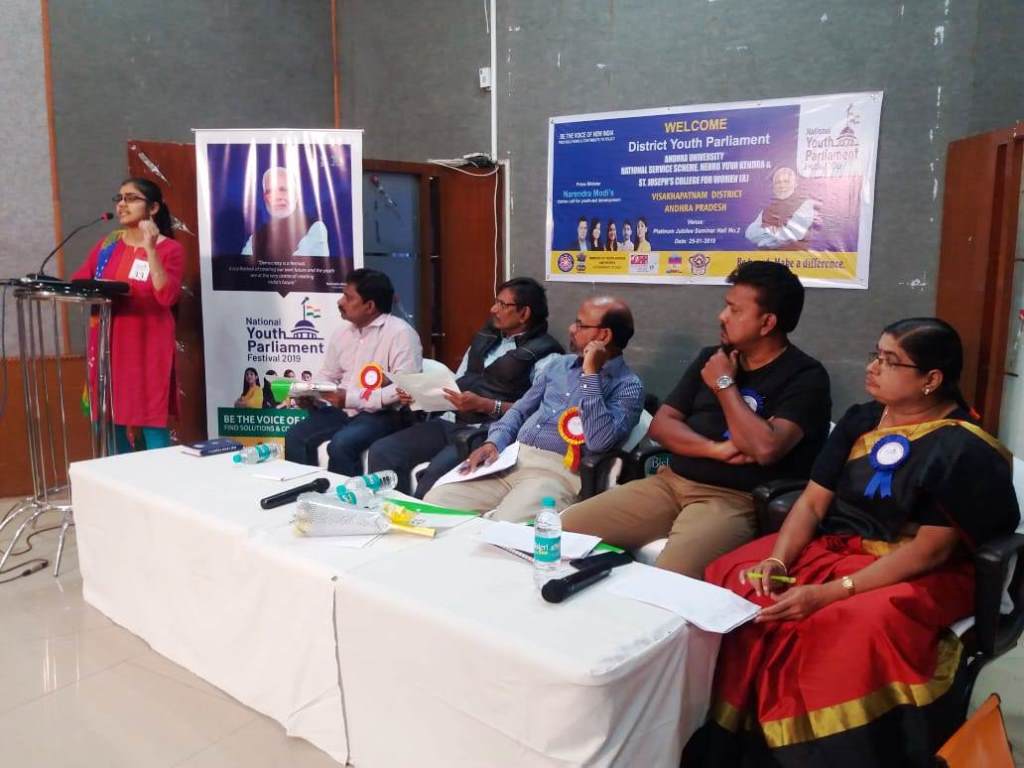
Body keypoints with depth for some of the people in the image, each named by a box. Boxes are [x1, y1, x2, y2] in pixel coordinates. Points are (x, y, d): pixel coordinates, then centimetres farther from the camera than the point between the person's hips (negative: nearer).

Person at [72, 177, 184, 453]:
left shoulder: (170, 249, -4)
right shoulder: (107, 244, 12)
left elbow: (167, 297, -18)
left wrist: (150, 249, -22)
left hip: (147, 345, -5)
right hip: (108, 343, 5)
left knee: (151, 420, -3)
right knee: (110, 417, 9)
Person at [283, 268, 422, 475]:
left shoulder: (400, 333, -12)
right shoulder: (342, 331, 12)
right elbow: (328, 375, 21)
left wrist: (352, 398, -22)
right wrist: (309, 395, -2)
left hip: (383, 413, -7)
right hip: (342, 410, 7)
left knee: (340, 445, -30)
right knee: (294, 437, -11)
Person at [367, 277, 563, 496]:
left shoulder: (544, 354, -6)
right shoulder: (484, 338, 18)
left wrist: (484, 405, -21)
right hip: (451, 422, 7)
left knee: (436, 472, -31)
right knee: (381, 451, -9)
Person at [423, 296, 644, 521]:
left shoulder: (628, 386, -2)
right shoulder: (559, 364, 18)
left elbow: (599, 442, -18)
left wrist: (591, 374, -15)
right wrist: (493, 443, 2)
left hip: (557, 471, -6)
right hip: (511, 458, 6)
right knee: (434, 502, -10)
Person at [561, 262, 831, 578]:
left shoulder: (805, 376, -4)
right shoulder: (711, 357, 15)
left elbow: (765, 448, -20)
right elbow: (661, 423, 10)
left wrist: (724, 384, -6)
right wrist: (716, 449, -9)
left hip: (735, 501, -6)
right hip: (670, 482, 6)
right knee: (562, 530, -8)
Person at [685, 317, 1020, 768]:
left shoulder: (964, 450, -10)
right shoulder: (859, 421, 8)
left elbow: (931, 549, -17)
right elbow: (813, 502, 6)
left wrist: (832, 592, -25)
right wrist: (777, 559, -13)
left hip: (918, 574, -5)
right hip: (832, 549, 6)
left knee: (856, 626, -38)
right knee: (731, 585, -18)